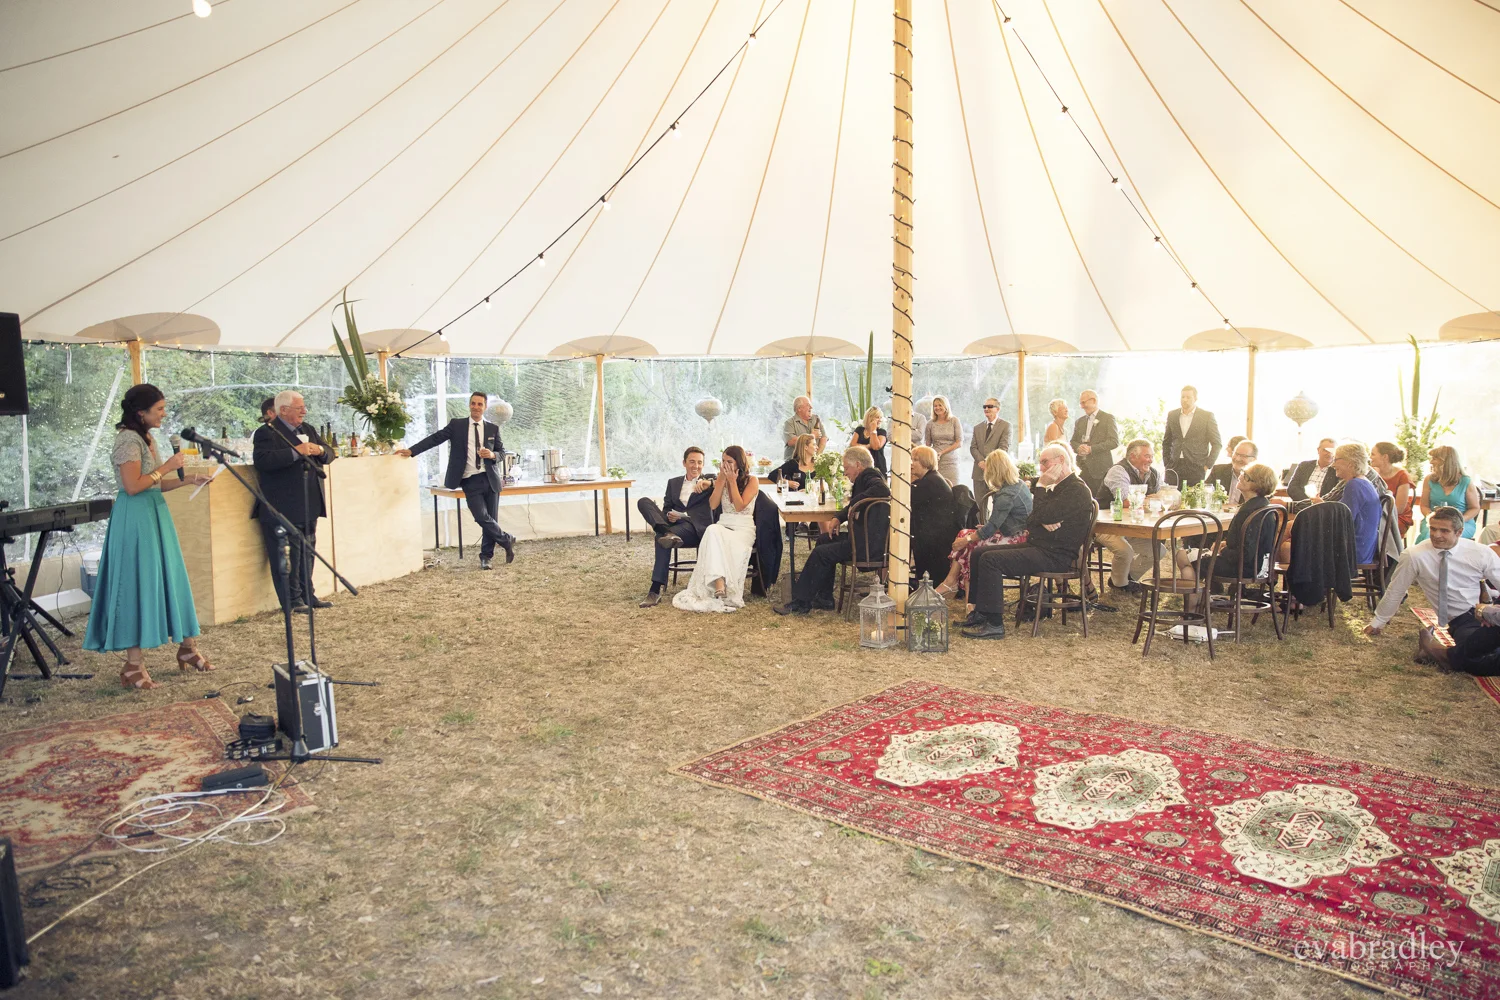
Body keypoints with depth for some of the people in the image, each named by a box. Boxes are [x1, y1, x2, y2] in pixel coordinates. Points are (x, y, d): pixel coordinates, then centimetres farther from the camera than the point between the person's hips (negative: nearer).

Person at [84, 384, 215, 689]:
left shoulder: (146, 438, 15)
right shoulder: (128, 440, -14)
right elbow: (133, 485, -21)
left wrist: (187, 481, 9)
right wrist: (167, 467, -15)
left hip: (155, 514, 9)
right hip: (136, 518, -9)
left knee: (170, 579, 12)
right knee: (138, 584, -6)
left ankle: (187, 647, 22)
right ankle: (133, 665, 1)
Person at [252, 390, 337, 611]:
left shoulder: (308, 430, 17)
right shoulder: (266, 433, -7)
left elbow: (329, 454, 18)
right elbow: (262, 461, -22)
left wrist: (320, 450, -6)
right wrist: (295, 452, -24)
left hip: (308, 508, 7)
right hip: (282, 509, -7)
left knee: (307, 552, 13)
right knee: (287, 556, -3)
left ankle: (307, 595, 21)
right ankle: (292, 599, 5)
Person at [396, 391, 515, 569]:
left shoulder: (493, 428, 8)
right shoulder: (456, 424, 3)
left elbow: (502, 452, 11)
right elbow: (435, 438, -4)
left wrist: (492, 455, -12)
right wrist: (411, 451, -13)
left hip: (491, 480, 2)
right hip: (470, 482, -2)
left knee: (491, 519, 5)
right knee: (482, 517, -15)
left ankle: (486, 557, 21)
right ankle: (507, 540, 9)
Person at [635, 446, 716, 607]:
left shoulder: (709, 481, 13)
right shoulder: (673, 482, 24)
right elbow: (666, 508, 19)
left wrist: (708, 483, -27)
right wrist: (668, 516, -6)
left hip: (696, 527, -5)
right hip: (673, 523, 5)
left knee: (661, 539, -34)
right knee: (643, 502, -17)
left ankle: (656, 590, -35)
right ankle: (668, 534, -41)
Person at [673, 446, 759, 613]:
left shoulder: (752, 481, 2)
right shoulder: (721, 478, 14)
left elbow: (739, 506, -11)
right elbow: (713, 505, 2)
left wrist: (732, 481, -9)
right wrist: (722, 479, -2)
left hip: (744, 528, -3)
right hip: (723, 525, 3)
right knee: (713, 531, -38)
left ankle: (719, 586, -37)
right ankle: (720, 584, -51)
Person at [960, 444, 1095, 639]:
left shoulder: (1077, 491, -14)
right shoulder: (1058, 488, 20)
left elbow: (1043, 516, -24)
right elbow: (1031, 520, 15)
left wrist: (1041, 486, -12)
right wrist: (1042, 522, -9)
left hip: (1055, 555, -11)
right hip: (1037, 545, 11)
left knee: (990, 560, -23)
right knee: (978, 554, 5)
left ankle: (994, 624, -20)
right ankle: (980, 612, 9)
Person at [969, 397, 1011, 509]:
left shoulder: (1006, 426, 4)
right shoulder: (977, 427, 19)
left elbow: (1004, 447, -6)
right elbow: (973, 447, 10)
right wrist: (981, 461, -9)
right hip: (980, 472, 4)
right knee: (980, 505, 2)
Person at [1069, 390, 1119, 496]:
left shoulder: (1108, 418, 0)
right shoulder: (1080, 421, 18)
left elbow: (1114, 442, -9)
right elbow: (1072, 442, 18)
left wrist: (1091, 449, -16)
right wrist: (1078, 448, -7)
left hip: (1100, 468, -5)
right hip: (1082, 467, 5)